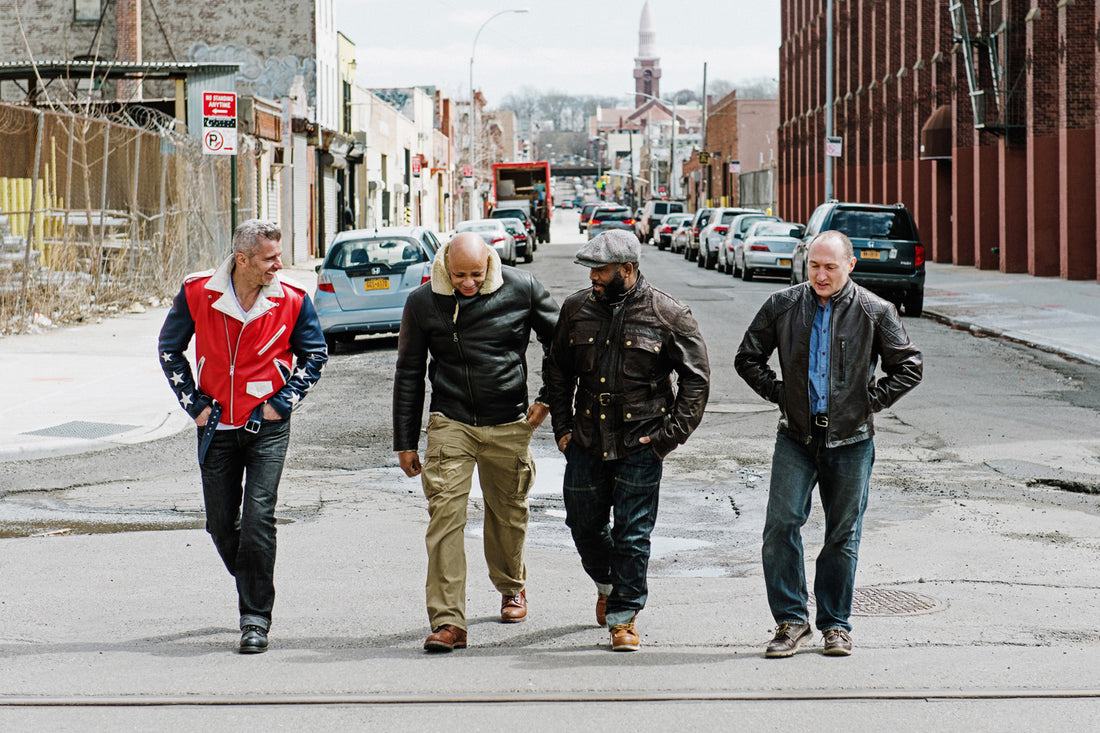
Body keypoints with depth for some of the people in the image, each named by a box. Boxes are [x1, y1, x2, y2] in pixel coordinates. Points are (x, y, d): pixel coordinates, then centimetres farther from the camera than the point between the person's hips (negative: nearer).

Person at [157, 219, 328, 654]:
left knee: (258, 517, -11)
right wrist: (195, 404, 1)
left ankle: (256, 618, -3)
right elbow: (170, 350, 7)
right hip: (216, 426, 2)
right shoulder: (197, 293, -7)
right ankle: (253, 590, 33)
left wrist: (282, 402, -3)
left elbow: (314, 354, 7)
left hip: (266, 426, -2)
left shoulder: (291, 300, -8)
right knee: (220, 523, 8)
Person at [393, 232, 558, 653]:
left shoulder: (521, 290, -5)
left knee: (508, 514, 15)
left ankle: (511, 587, 43)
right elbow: (409, 373, 6)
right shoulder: (423, 303, -3)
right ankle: (448, 622, -14)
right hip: (450, 424, -1)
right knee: (445, 516, -12)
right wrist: (405, 441, 6)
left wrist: (547, 399, 1)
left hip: (509, 425, 1)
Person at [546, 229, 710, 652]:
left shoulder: (668, 315, -7)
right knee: (584, 524, 12)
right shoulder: (577, 308, 4)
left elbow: (696, 379, -1)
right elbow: (559, 371, 16)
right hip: (586, 442, 4)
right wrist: (562, 426, 9)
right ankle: (608, 584, 42)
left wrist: (671, 435, -7)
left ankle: (624, 616, 11)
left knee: (632, 534, -2)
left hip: (640, 443, -4)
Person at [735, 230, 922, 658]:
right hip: (796, 437, 1)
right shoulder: (782, 307, 2)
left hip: (850, 439, -1)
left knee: (843, 536, 6)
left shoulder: (874, 312, -1)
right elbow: (747, 358, 13)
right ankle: (791, 619, 2)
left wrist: (870, 401, -2)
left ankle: (835, 624, 17)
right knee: (781, 525, -9)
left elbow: (908, 368, 6)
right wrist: (779, 393, 3)